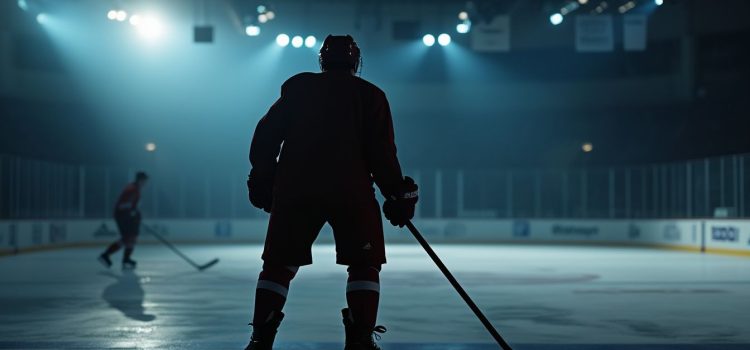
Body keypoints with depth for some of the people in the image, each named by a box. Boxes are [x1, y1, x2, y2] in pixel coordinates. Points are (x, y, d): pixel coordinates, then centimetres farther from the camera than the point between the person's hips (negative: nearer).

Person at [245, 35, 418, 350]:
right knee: (365, 263, 9)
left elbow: (266, 136, 9)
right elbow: (381, 153, 0)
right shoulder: (370, 95, 8)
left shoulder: (297, 87, 13)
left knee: (280, 263, 10)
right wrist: (398, 194, 7)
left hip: (295, 188, 2)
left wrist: (262, 178, 16)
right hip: (351, 191, -2)